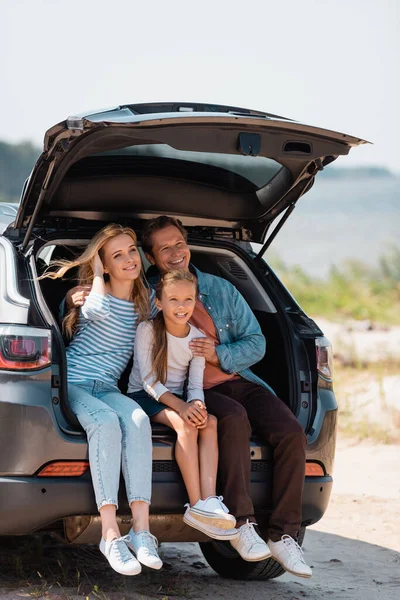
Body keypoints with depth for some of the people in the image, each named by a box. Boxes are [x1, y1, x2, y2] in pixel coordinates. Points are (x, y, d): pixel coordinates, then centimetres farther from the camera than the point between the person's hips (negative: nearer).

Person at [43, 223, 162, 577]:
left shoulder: (148, 301, 12)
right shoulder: (94, 293, -3)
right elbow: (98, 311, -28)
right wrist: (97, 273, -13)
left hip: (107, 388, 4)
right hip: (73, 383, -4)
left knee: (138, 420, -33)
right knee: (107, 422, -37)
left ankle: (141, 528, -42)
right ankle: (111, 534, -44)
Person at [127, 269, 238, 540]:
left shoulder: (197, 338, 2)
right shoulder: (148, 330, -11)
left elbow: (196, 385, 0)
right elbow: (148, 380, -16)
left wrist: (197, 405, -25)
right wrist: (181, 407, -29)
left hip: (176, 399, 5)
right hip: (143, 397, -5)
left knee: (210, 422, -26)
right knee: (185, 424, -33)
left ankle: (209, 501, -39)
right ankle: (196, 504, -39)